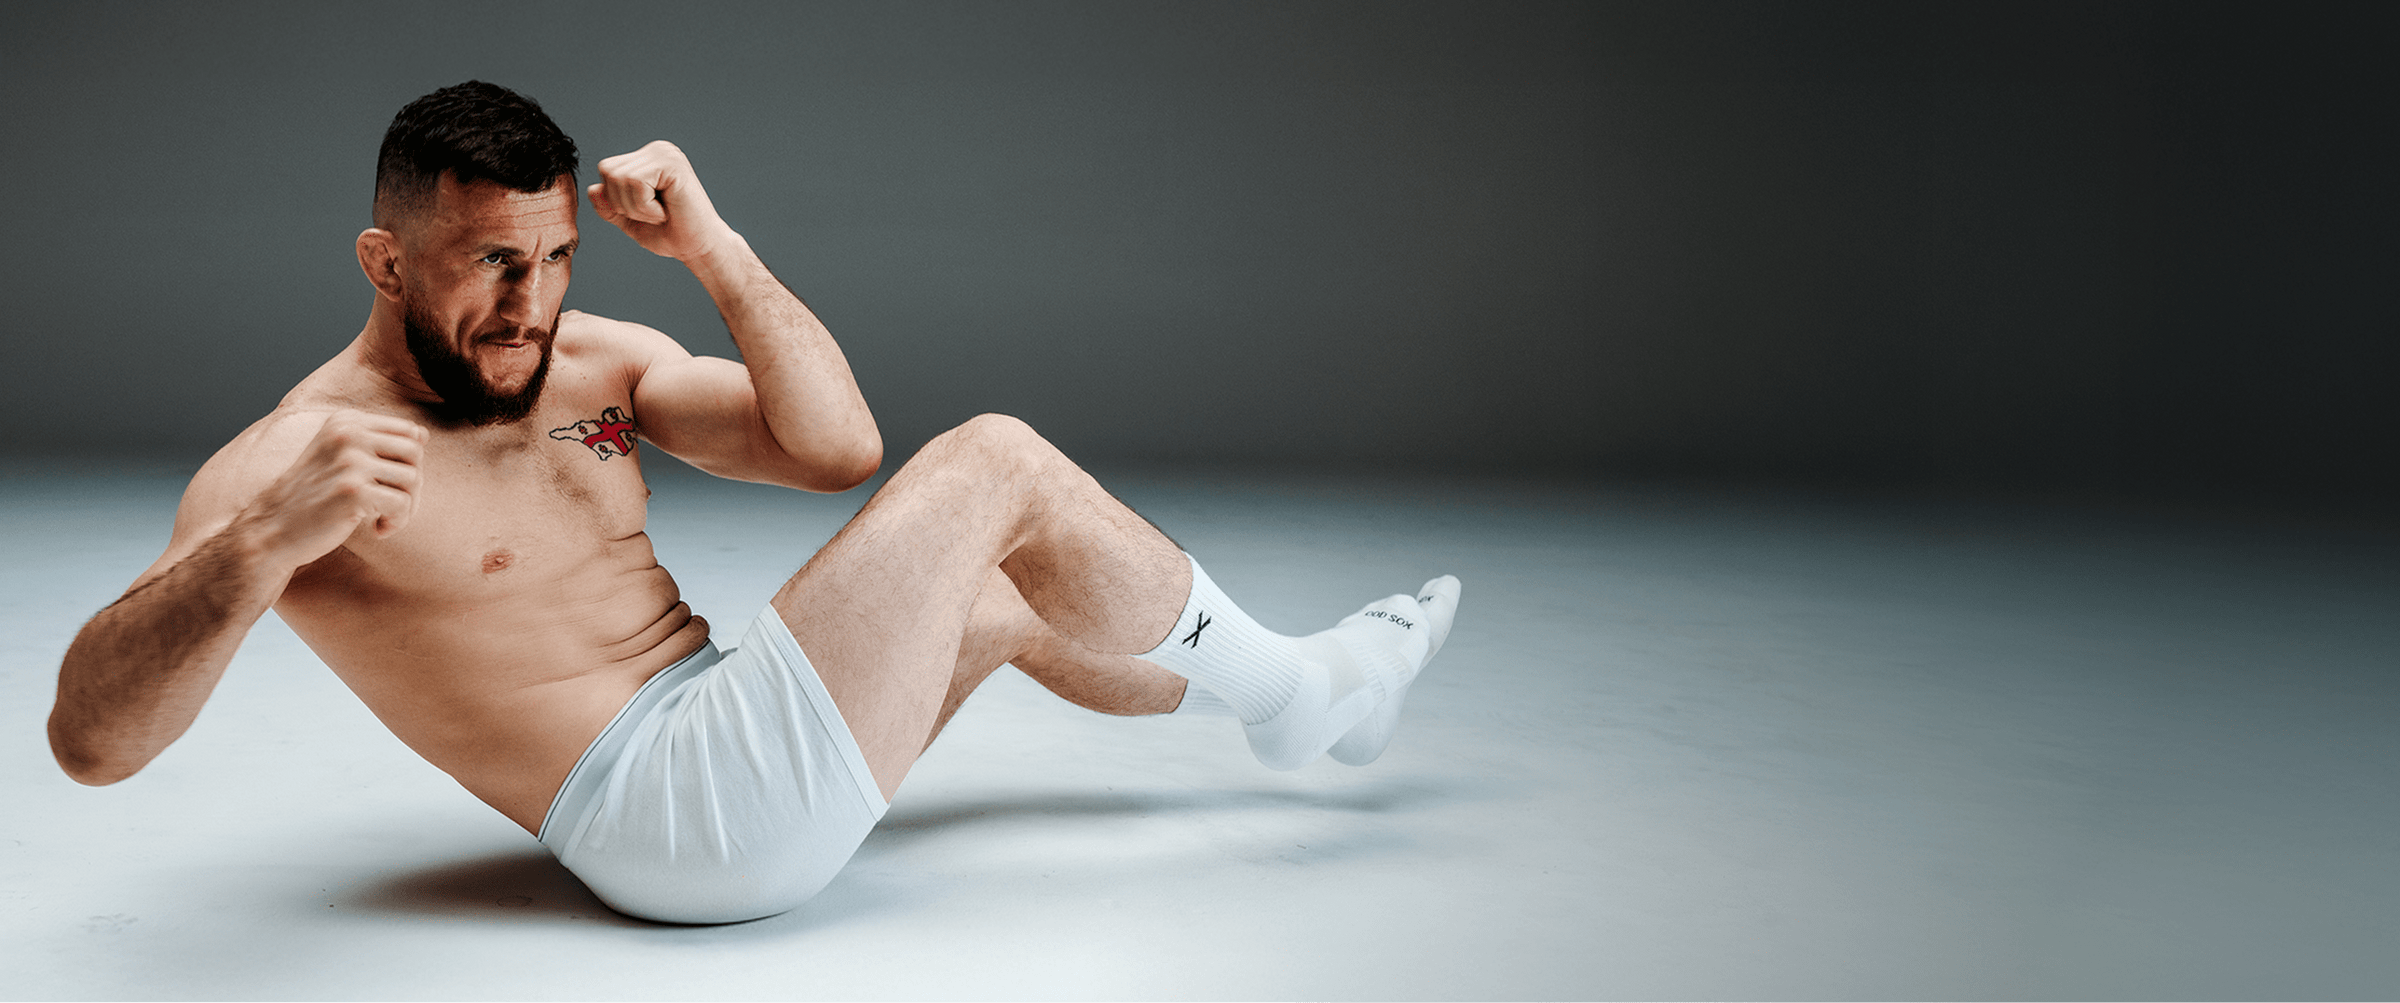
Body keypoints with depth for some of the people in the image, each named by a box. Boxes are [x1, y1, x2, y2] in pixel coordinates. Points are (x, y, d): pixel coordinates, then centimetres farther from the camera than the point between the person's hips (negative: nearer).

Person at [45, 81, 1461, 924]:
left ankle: (1306, 693, 37)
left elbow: (839, 449, 2)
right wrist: (261, 548, -40)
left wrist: (713, 247, -7)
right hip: (671, 814, -8)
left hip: (732, 759, 8)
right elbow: (90, 737, -21)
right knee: (997, 466, -10)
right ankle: (1283, 690, 8)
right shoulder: (286, 459, -11)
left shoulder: (597, 361, 9)